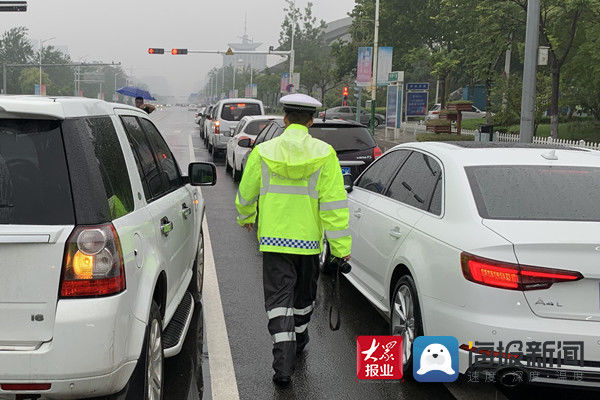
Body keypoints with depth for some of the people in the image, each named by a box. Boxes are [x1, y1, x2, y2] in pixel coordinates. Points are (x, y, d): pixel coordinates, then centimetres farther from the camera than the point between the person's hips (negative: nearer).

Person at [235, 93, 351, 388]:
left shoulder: (263, 152, -4)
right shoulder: (324, 154, -8)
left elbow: (246, 195, 6)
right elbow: (333, 203, -11)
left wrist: (246, 218, 28)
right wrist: (341, 246, -8)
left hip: (274, 239, -1)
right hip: (308, 239, 1)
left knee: (278, 299, 2)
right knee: (304, 295, 22)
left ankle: (283, 365, -8)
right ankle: (298, 342, 43)